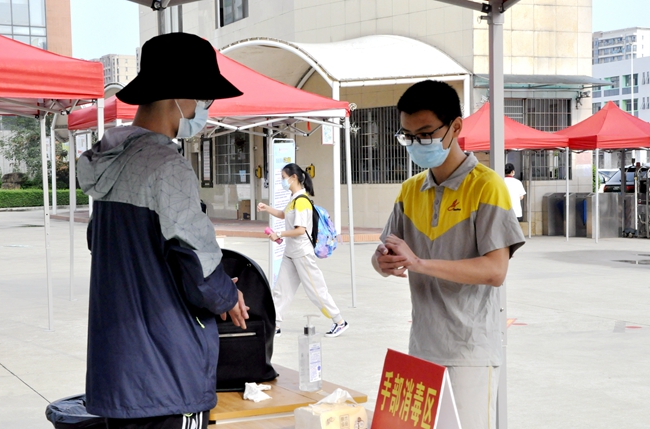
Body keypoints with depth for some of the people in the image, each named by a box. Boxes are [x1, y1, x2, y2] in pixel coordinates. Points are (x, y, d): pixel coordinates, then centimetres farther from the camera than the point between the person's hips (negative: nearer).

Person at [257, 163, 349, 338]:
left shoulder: (301, 200, -20)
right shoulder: (294, 198, 9)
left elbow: (300, 230, -25)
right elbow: (284, 215, 27)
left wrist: (279, 235, -16)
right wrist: (267, 208, 13)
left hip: (302, 253, -10)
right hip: (290, 253, 10)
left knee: (316, 289, -2)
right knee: (281, 289, 9)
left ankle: (340, 322, 8)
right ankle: (275, 325, 13)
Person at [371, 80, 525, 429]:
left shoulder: (485, 186, -8)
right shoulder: (410, 191, 12)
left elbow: (495, 271, -16)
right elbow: (385, 256, 12)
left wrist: (418, 262, -24)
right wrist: (384, 262, -13)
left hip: (470, 352, -5)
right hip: (421, 349, 5)